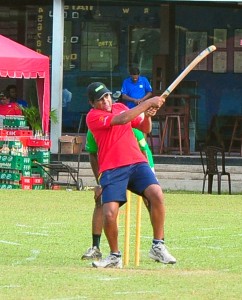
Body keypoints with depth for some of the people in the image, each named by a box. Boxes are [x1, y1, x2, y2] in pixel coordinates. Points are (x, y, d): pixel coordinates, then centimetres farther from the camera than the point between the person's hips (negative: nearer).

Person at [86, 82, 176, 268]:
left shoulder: (120, 107, 18)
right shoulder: (93, 116, -3)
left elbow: (145, 129, 21)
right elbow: (122, 119, -16)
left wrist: (147, 115, -1)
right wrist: (148, 103, -15)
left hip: (137, 163, 4)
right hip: (112, 170, -4)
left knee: (156, 194, -23)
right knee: (109, 214, -17)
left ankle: (158, 246, -12)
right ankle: (115, 256, 7)